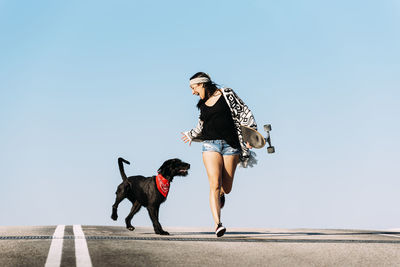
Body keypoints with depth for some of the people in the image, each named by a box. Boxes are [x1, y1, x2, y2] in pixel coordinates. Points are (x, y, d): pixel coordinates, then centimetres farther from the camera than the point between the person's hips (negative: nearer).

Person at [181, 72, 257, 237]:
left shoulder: (227, 95, 3)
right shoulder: (203, 105, 15)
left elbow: (244, 112, 3)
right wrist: (191, 135, 44)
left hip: (231, 145, -2)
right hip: (210, 145, 2)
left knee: (226, 189, 1)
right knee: (215, 185, -17)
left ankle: (220, 194, 40)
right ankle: (217, 223, -24)